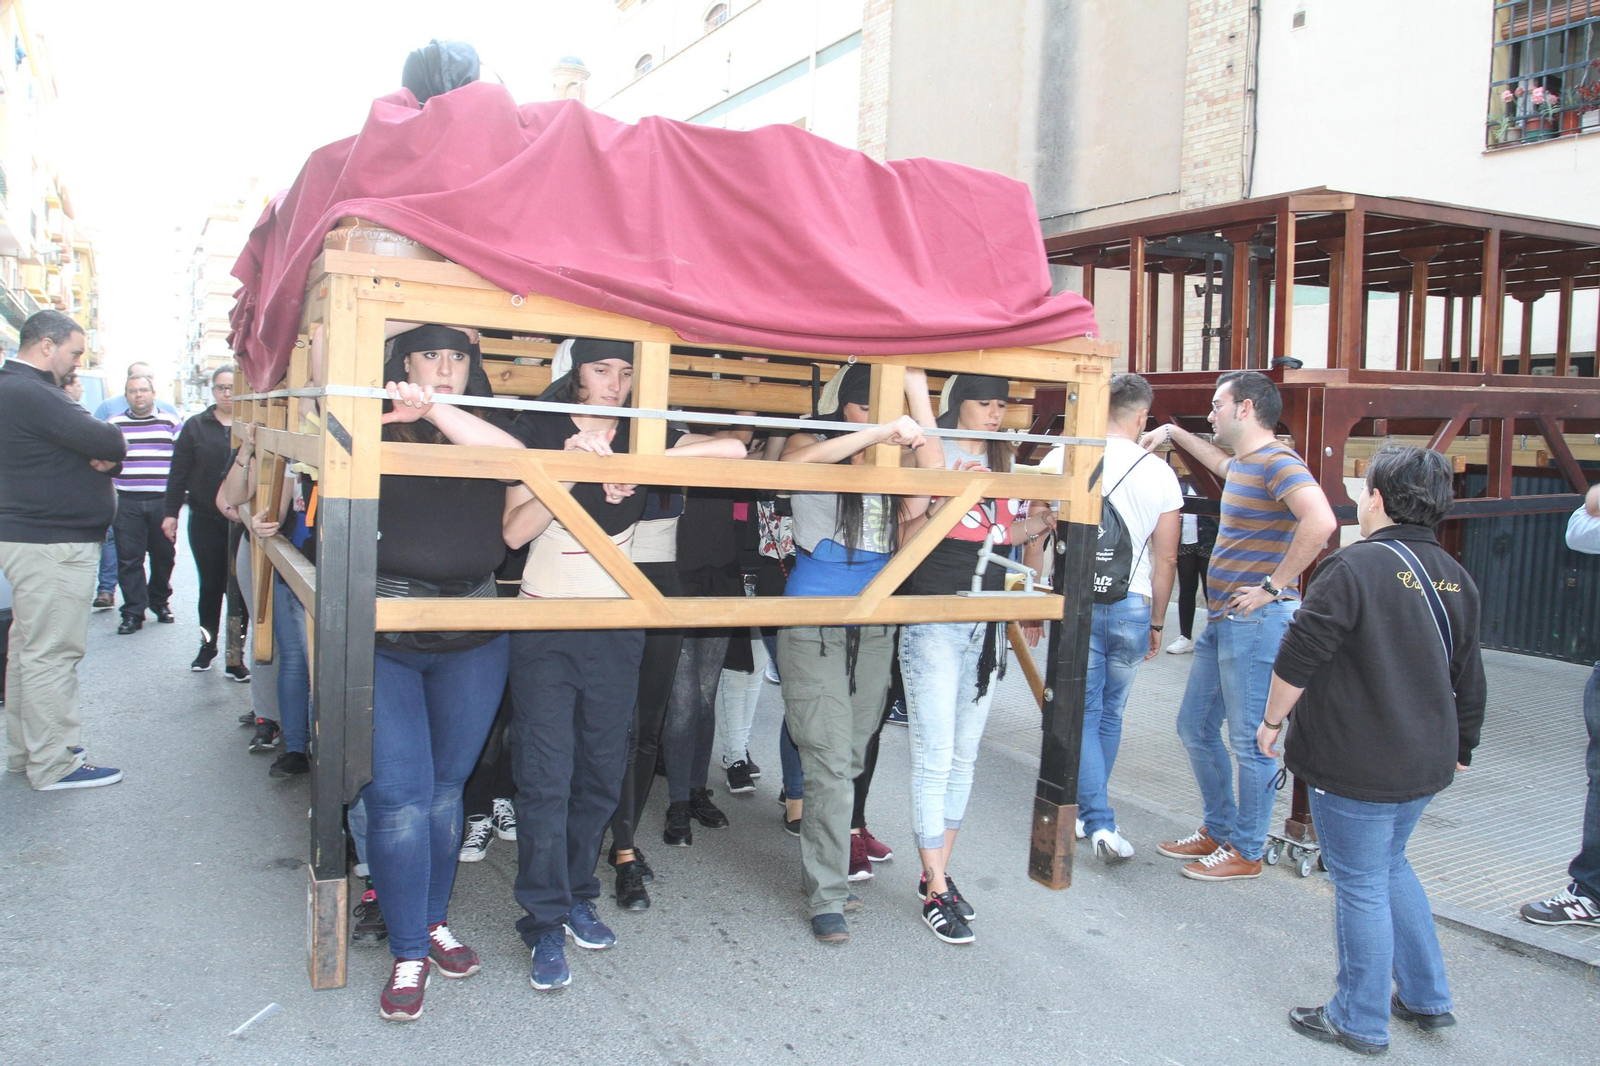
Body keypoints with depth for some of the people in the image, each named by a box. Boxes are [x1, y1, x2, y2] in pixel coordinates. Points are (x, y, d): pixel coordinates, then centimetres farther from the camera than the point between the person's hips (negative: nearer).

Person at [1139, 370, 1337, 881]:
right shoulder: (1242, 463, 15)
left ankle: (1246, 851, 13)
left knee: (1250, 740, 0)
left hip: (1256, 622, -10)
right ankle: (1218, 831, 30)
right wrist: (1174, 433, 42)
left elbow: (1320, 522, -32)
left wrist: (1273, 585, -25)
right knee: (1195, 727, 17)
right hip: (1221, 621, 10)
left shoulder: (1277, 463, -15)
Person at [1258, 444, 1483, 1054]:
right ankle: (1427, 999, 34)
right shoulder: (1454, 576, 7)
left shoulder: (1355, 566, -18)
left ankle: (1361, 1021, 18)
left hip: (1357, 765, -8)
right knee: (1390, 867, 25)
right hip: (1426, 761, 8)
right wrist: (1459, 749, 27)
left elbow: (1299, 656, -20)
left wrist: (1273, 720, -6)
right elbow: (1469, 678, 16)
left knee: (1360, 884, 4)